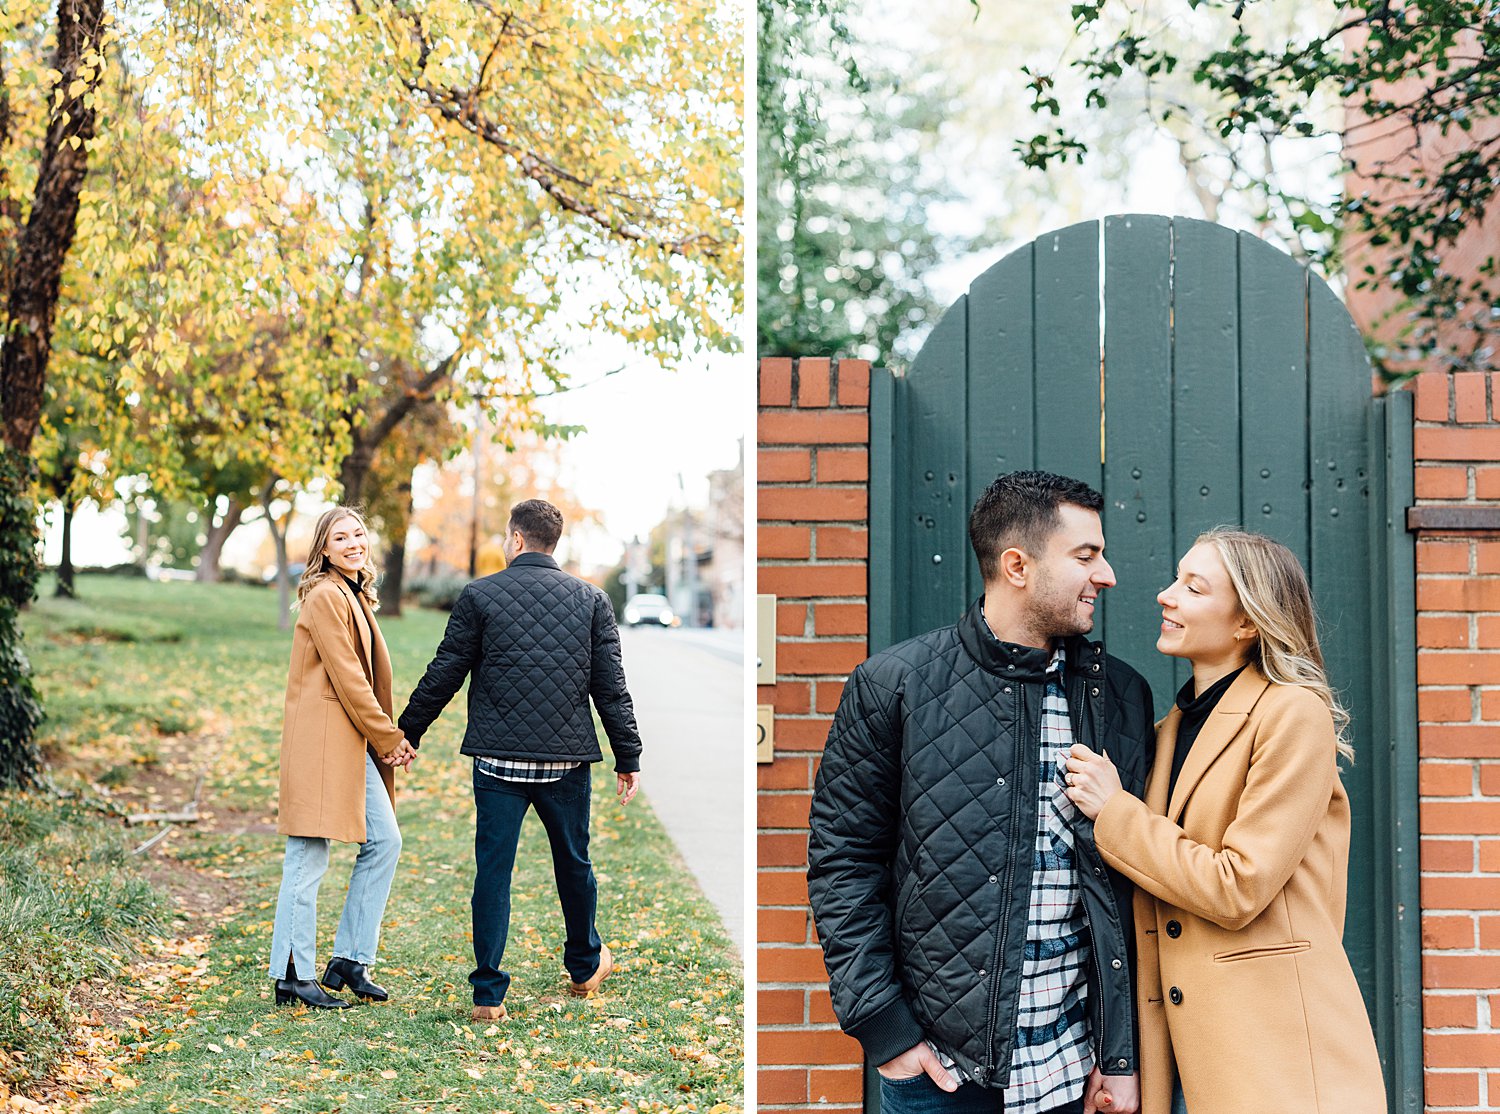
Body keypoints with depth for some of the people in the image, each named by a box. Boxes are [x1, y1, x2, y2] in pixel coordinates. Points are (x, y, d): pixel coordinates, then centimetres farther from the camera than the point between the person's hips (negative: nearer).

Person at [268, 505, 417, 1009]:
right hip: (321, 738, -10)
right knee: (309, 855, -4)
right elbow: (348, 679, -15)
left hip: (356, 740, 10)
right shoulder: (325, 597, -12)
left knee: (384, 841, 9)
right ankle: (293, 976, 4)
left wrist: (388, 738, 7)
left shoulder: (358, 596, 18)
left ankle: (350, 961, 17)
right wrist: (390, 739, -9)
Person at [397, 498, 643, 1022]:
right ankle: (585, 966, 37)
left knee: (493, 871, 3)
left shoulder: (479, 595, -2)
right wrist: (628, 758, 10)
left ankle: (488, 994, 3)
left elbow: (442, 677, 0)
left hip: (499, 758, -2)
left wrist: (406, 734, 13)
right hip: (567, 759, 2)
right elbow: (611, 688, 3)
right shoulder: (591, 599, 4)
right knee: (574, 863, 18)